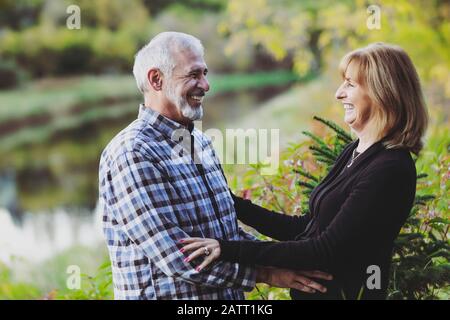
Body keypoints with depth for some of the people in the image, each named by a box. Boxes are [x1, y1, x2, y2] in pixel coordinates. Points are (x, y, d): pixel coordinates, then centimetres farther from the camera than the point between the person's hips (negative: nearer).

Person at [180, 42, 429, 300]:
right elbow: (307, 228, 11)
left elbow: (326, 252, -25)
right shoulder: (355, 152, 7)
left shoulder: (390, 170, -22)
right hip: (313, 288, 8)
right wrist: (233, 204, 7)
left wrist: (229, 249, -26)